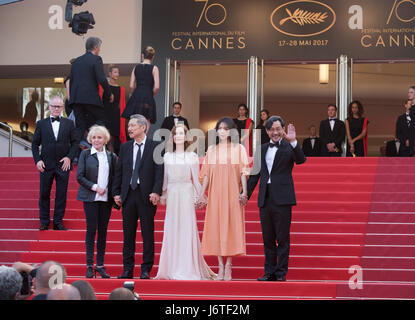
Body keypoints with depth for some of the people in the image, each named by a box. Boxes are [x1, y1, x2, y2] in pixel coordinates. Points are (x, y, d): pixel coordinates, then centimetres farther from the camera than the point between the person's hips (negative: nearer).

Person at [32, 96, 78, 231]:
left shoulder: (69, 124, 7)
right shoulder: (41, 124, 6)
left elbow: (74, 143, 7)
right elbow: (35, 144, 6)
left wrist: (69, 157, -7)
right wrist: (37, 160, -6)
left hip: (63, 164, 0)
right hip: (46, 165, 0)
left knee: (61, 195, 3)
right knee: (44, 194, 5)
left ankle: (58, 222, 12)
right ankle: (44, 222, 15)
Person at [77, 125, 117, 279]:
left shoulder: (111, 156, 9)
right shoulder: (85, 154, 3)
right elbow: (80, 176, -2)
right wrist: (94, 187, -11)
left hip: (106, 198, 2)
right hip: (90, 197, -2)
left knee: (103, 230, 5)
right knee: (91, 229, -4)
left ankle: (100, 265, 11)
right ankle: (89, 265, 2)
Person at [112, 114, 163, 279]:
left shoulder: (155, 146, 1)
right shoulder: (125, 147, 13)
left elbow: (159, 171, -5)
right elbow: (119, 171, 13)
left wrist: (156, 192, -15)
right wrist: (116, 192, 5)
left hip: (147, 196, -4)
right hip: (128, 194, 4)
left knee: (147, 234, 0)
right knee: (128, 233, 6)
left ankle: (146, 269, 5)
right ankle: (128, 269, 12)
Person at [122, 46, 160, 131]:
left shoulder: (136, 67, 9)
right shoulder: (154, 68, 0)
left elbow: (131, 86, 5)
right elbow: (157, 87, -8)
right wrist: (152, 95, 9)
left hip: (136, 96, 3)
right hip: (148, 98, -3)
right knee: (146, 123, -1)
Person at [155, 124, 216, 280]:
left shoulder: (192, 156, 5)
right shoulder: (167, 156, 9)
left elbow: (196, 179, 5)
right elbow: (164, 178, 12)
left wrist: (198, 197, 2)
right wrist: (163, 195, 5)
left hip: (186, 195, -2)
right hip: (172, 195, 2)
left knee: (187, 229, -5)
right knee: (172, 230, 1)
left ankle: (188, 269, -2)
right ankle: (173, 269, 7)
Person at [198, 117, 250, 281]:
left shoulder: (238, 148, 6)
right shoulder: (211, 150, 13)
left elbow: (243, 172, 0)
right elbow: (206, 174, 11)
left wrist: (244, 191, -10)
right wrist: (202, 194, 3)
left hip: (232, 193, -3)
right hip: (215, 193, 3)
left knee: (231, 226, -6)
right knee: (216, 226, -1)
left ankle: (228, 267, -3)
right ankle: (221, 266, 3)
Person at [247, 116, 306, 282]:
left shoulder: (288, 147, -1)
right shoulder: (262, 149, 13)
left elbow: (301, 160, -20)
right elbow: (255, 174, 17)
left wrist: (293, 142, -33)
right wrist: (246, 194, 14)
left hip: (282, 199, -5)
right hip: (265, 199, 5)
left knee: (282, 239, -1)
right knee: (268, 239, 10)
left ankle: (281, 273, 4)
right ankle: (270, 272, 17)